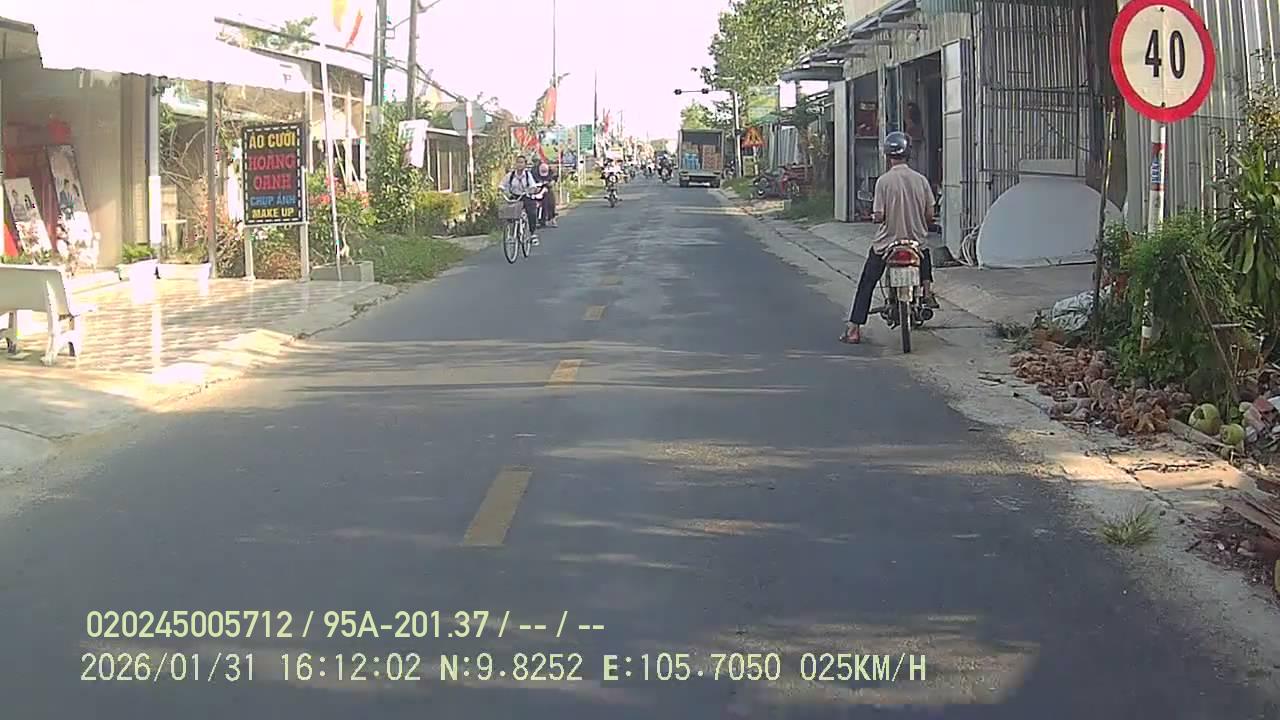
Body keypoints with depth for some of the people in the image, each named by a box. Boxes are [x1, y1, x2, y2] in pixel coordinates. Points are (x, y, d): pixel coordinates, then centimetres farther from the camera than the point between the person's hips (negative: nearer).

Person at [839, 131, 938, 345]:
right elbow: (930, 215, -2)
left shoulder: (884, 181, -14)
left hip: (886, 242, -3)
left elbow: (879, 216, -15)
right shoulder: (920, 180, -4)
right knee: (925, 253, 38)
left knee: (866, 284, 10)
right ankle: (927, 289, 20)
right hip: (916, 240, 3)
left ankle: (854, 329, 5)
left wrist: (873, 216, 9)